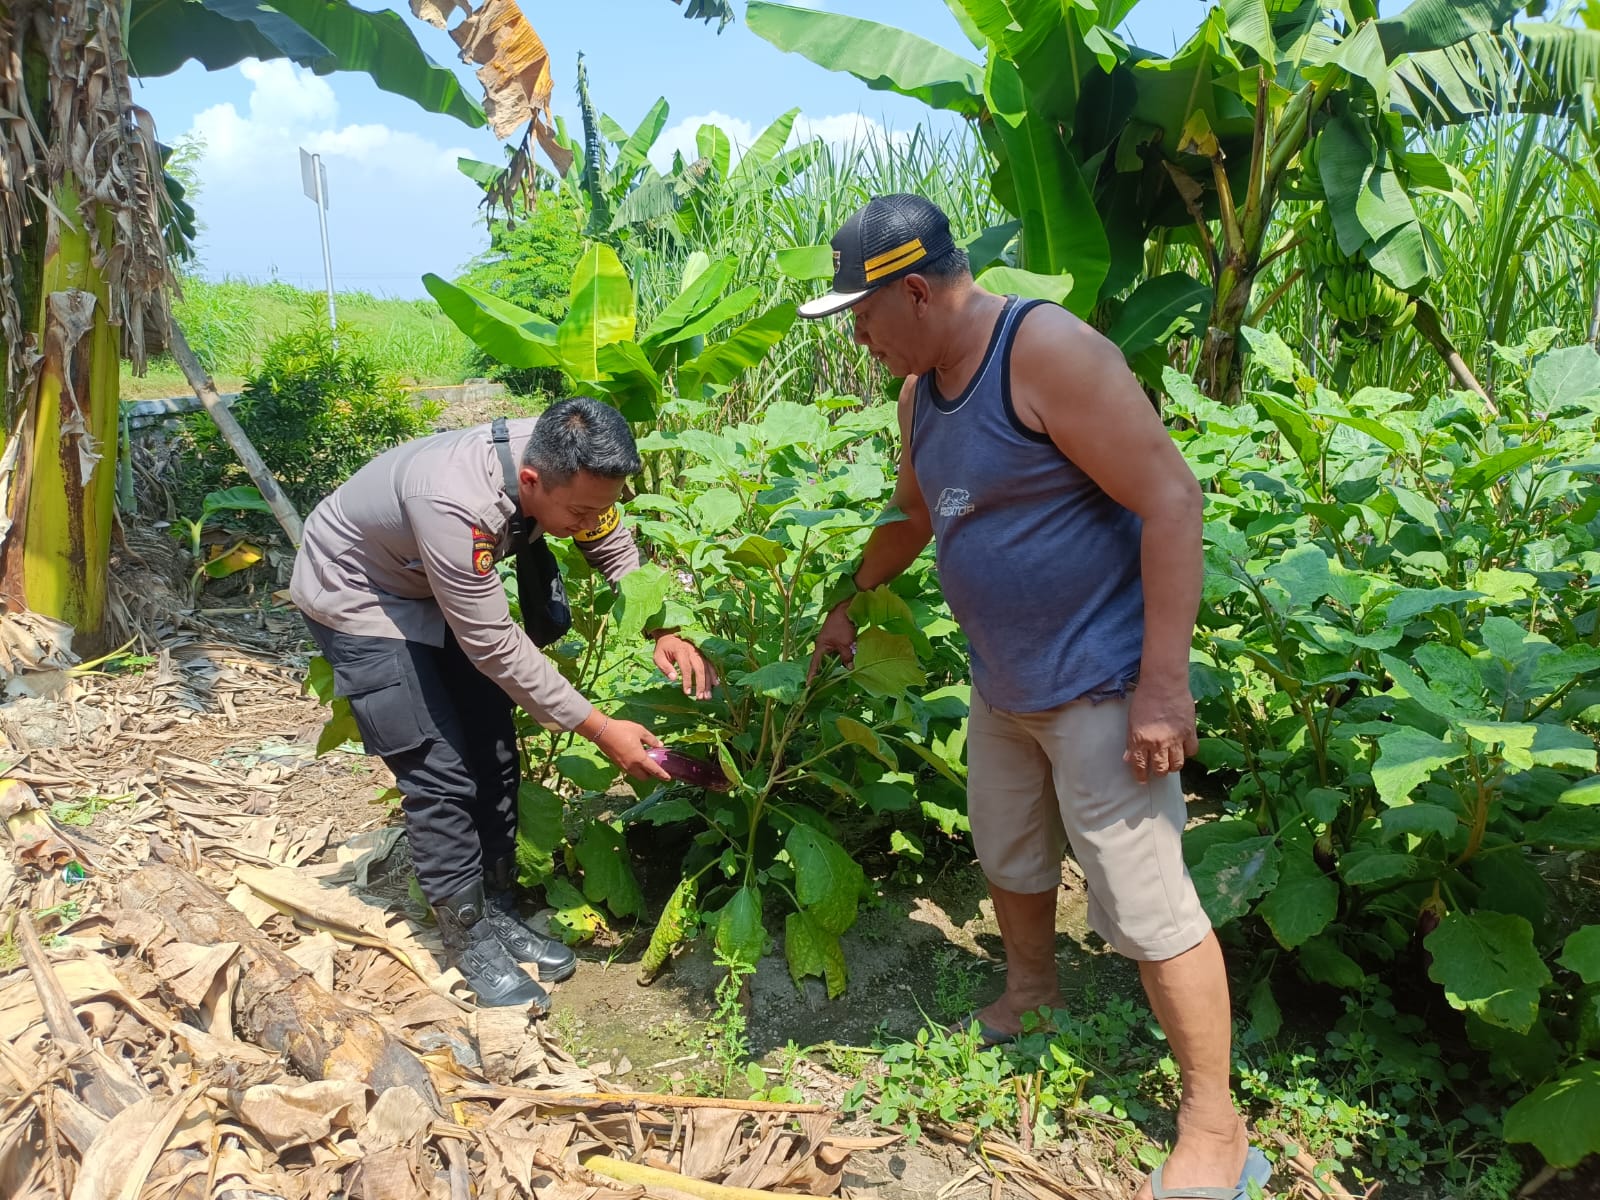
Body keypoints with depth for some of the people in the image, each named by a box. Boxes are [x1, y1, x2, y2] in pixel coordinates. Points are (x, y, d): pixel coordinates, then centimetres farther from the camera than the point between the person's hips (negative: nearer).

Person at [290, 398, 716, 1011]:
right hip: (357, 596, -7)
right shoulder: (455, 504, -42)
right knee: (441, 774, -9)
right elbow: (496, 647, -34)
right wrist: (602, 730, -29)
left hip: (441, 593, 7)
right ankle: (472, 943, 7)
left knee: (493, 756, 5)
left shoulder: (566, 465, -22)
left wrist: (664, 632, -22)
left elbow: (617, 550, -4)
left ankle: (499, 913, 20)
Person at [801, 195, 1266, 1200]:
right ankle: (1030, 1000, 50)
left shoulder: (1047, 352, -20)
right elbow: (914, 516, 25)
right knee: (1009, 860, 24)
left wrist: (1163, 685, -25)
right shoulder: (922, 390, 7)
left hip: (1097, 688, -9)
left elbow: (1171, 497, -23)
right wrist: (848, 603, 35)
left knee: (1147, 910, -4)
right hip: (1003, 689, 9)